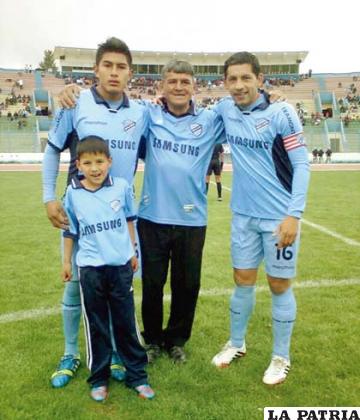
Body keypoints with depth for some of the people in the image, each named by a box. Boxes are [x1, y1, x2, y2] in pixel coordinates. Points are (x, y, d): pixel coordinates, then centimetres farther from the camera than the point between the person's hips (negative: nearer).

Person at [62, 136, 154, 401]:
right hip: (91, 269, 0)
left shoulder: (122, 187, -5)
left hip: (121, 266, 0)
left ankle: (137, 375, 25)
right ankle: (99, 378, 28)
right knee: (96, 326, 12)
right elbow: (70, 230, 7)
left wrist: (133, 253, 13)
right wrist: (67, 261, 10)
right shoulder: (73, 194, -4)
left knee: (126, 323, 11)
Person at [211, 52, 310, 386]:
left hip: (279, 217, -4)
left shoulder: (281, 113, -13)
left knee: (279, 286, 7)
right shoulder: (225, 110, 1)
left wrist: (293, 214, -20)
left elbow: (301, 163, -13)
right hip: (243, 215, 4)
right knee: (243, 281, 14)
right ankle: (236, 343, 34)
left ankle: (281, 357, 25)